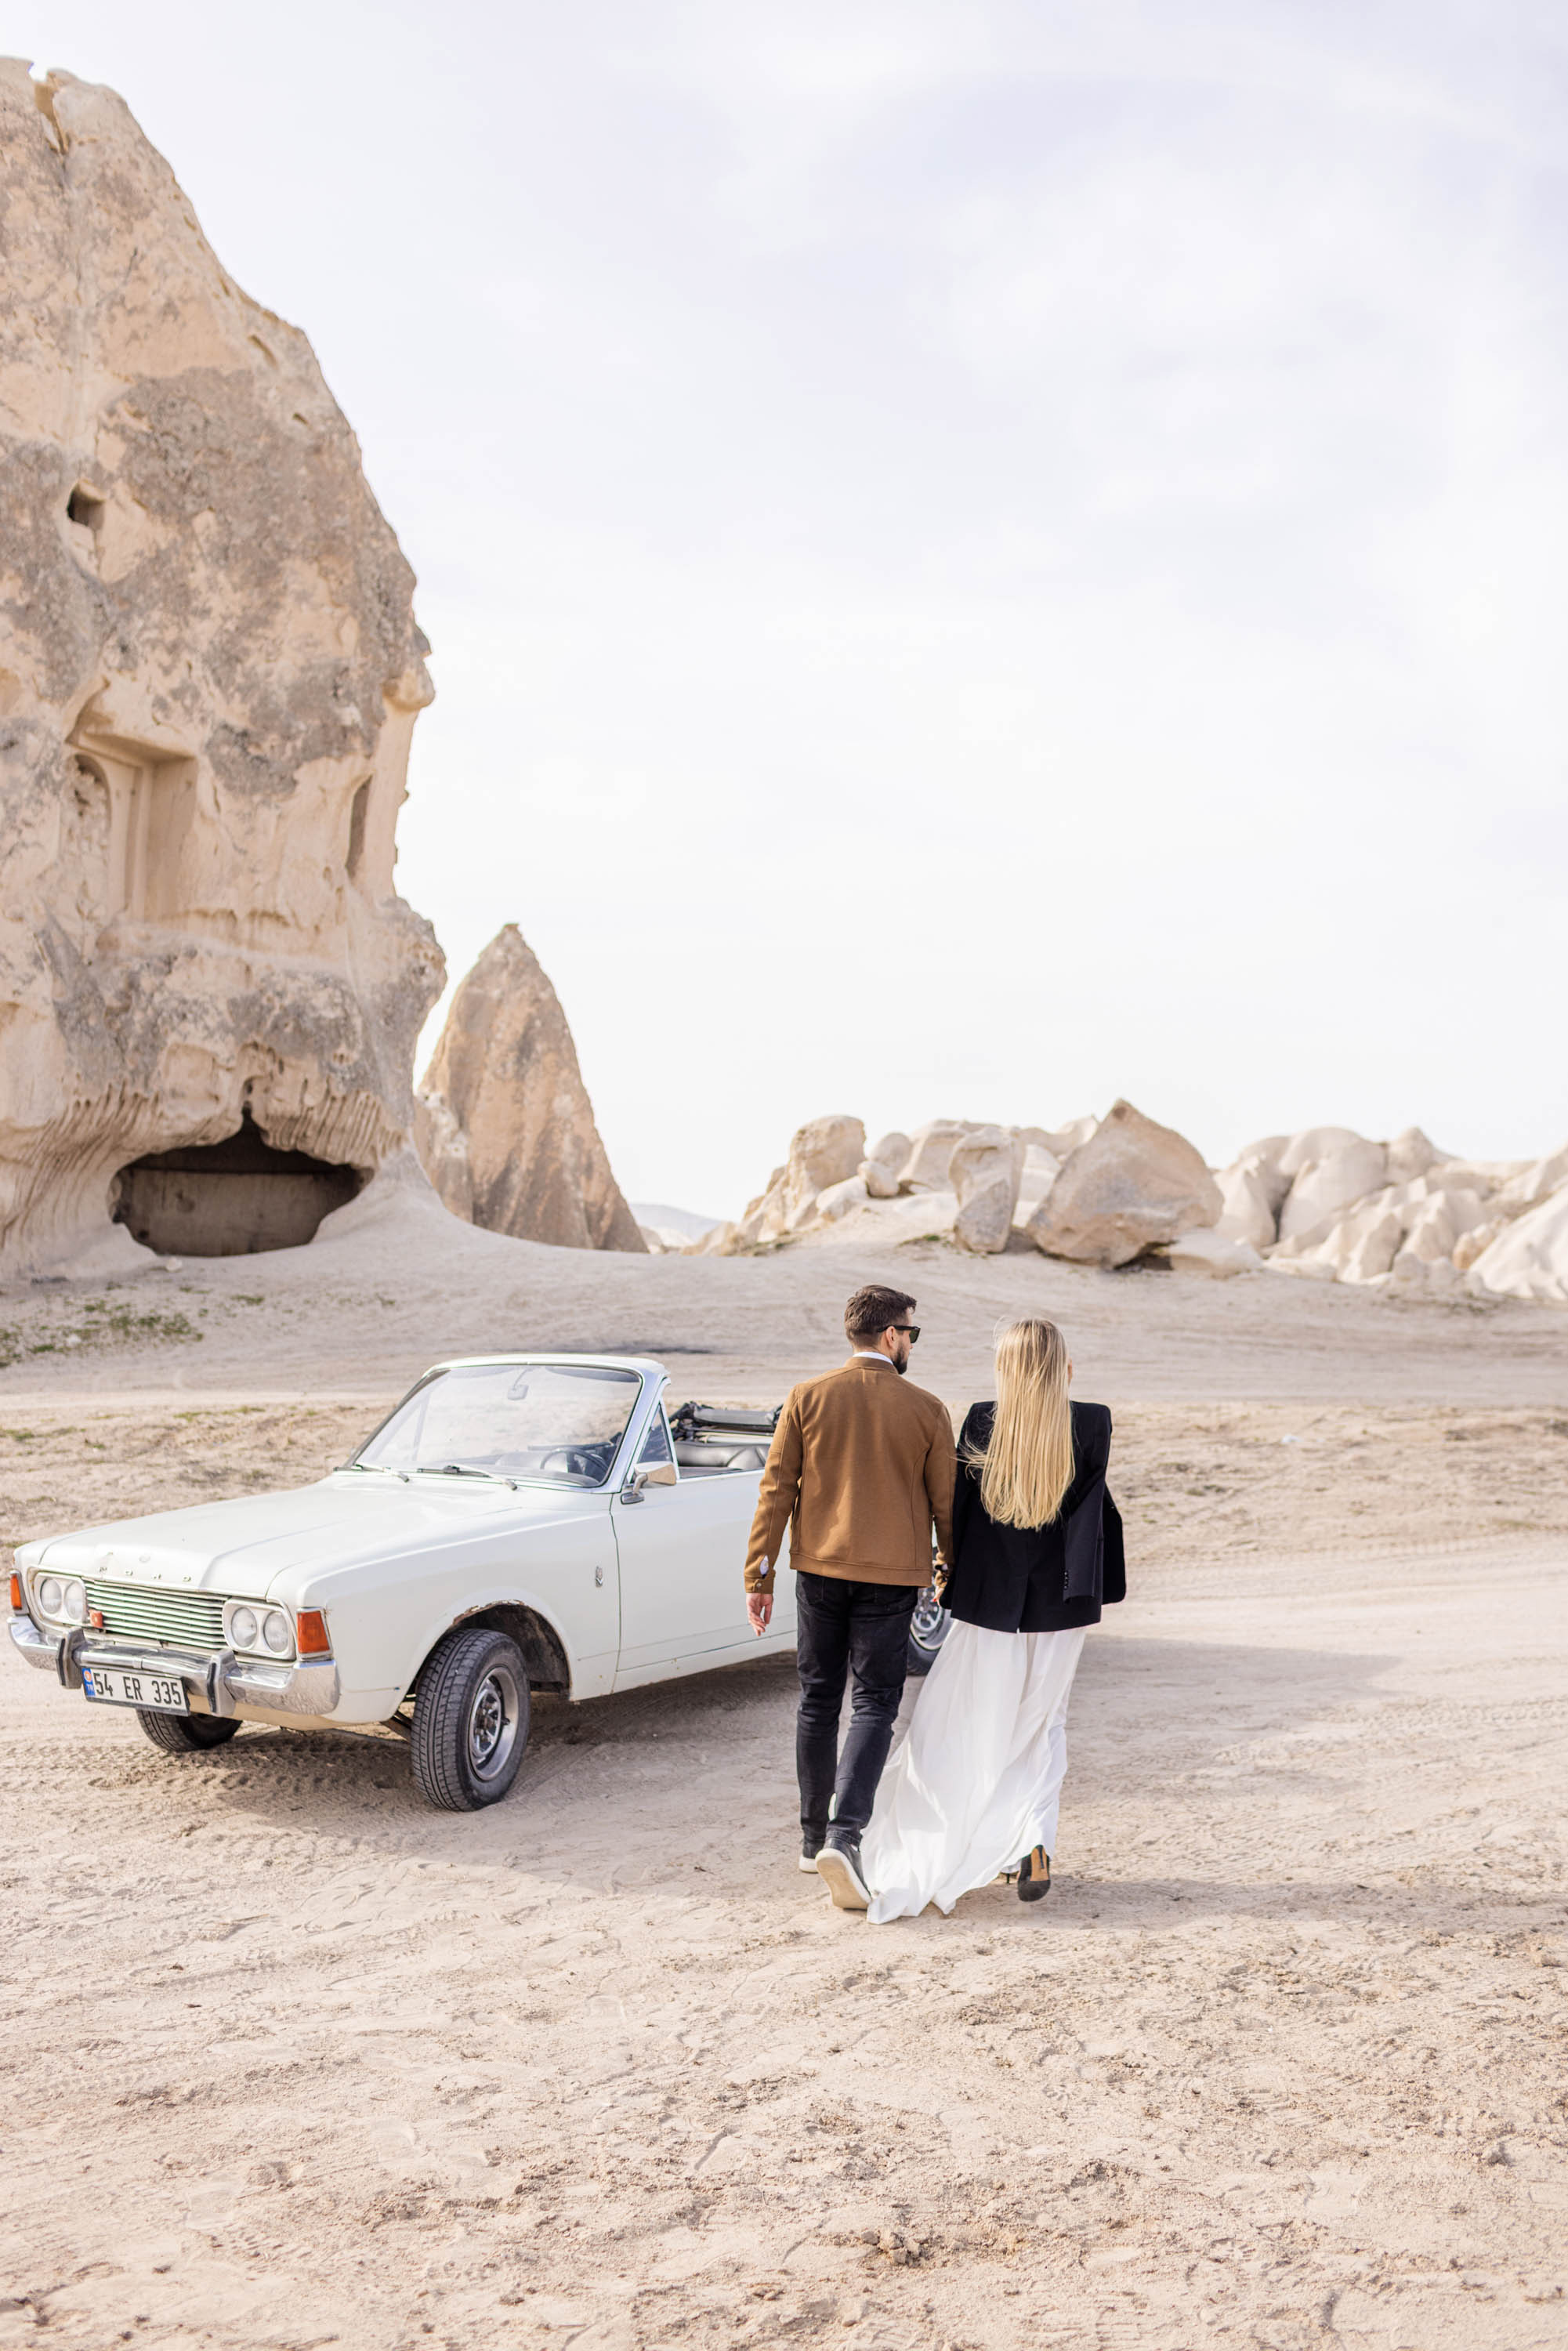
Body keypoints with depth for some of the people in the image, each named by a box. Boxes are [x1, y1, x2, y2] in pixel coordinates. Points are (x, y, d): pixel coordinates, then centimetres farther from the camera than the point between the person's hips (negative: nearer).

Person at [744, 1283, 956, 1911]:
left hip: (819, 1569, 2)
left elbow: (776, 1491, -4)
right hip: (891, 1577, -2)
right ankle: (843, 1836, -14)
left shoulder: (807, 1399, -2)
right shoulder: (926, 1411, -5)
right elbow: (946, 1505, 0)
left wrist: (758, 1577, 0)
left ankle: (813, 1838, 24)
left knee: (818, 1701, 14)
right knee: (873, 1706, 2)